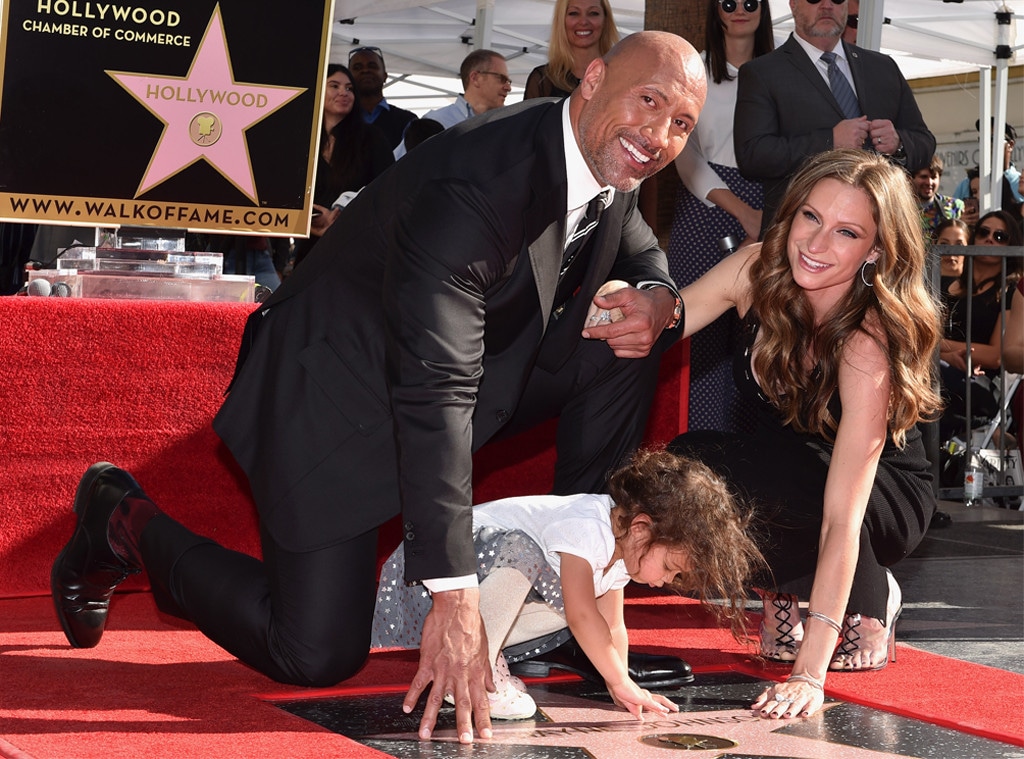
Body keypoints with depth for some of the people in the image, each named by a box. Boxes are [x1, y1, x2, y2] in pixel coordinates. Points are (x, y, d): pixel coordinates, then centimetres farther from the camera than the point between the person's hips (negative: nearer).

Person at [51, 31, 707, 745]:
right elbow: (435, 394, -39)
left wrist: (661, 302, -17)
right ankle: (129, 525, 15)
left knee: (625, 349, -7)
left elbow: (643, 258, 12)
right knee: (316, 656, -9)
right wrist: (454, 598, -43)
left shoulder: (612, 165, -8)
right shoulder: (470, 190, -34)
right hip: (338, 393, -8)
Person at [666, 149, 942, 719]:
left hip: (885, 498, -5)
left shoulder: (869, 342, -33)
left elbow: (841, 516, -37)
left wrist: (810, 675, -42)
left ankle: (869, 598, -9)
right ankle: (782, 591, 1)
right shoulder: (758, 272, -18)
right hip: (786, 477, 5)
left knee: (706, 464, -33)